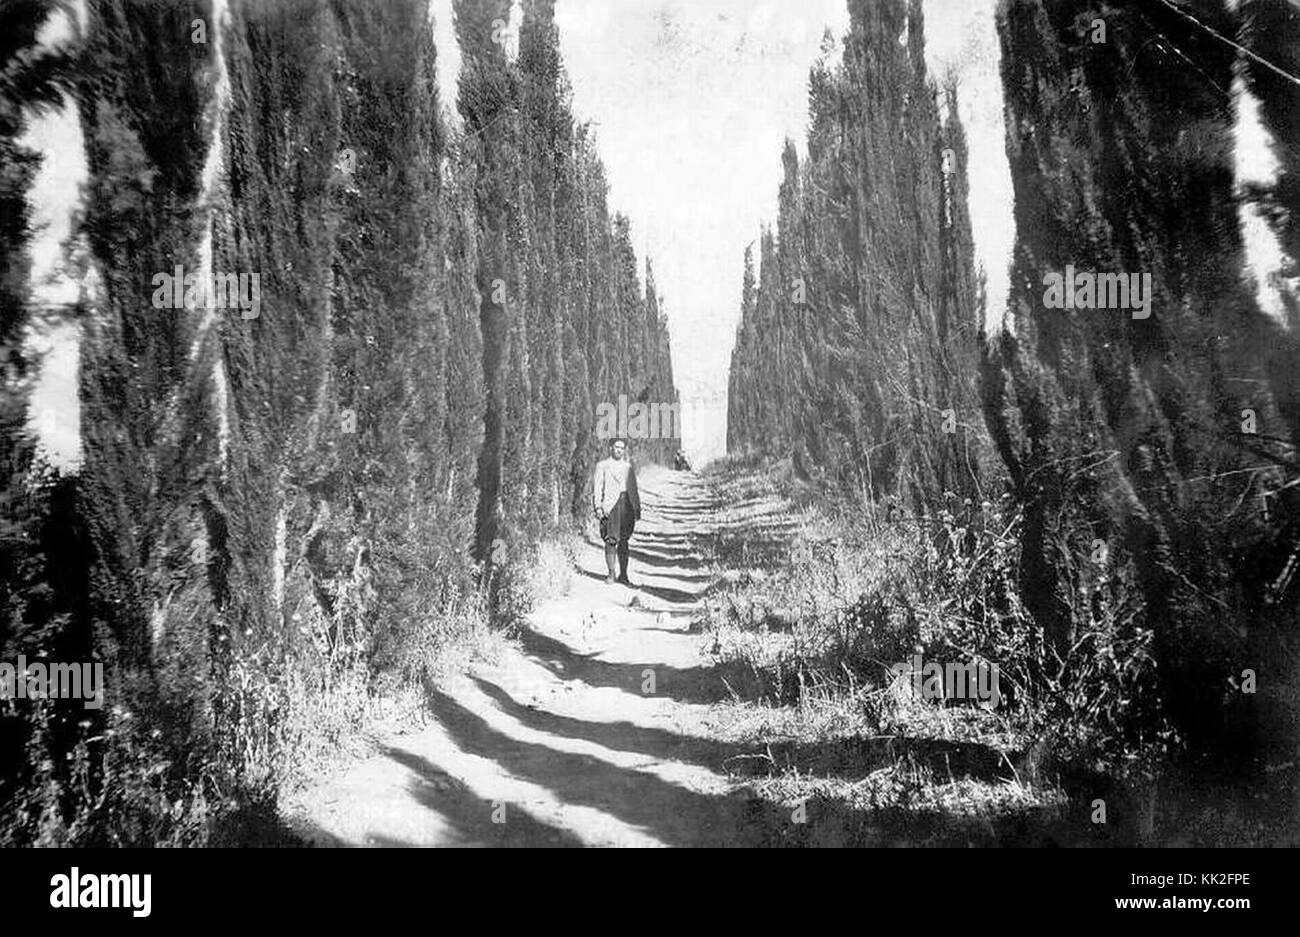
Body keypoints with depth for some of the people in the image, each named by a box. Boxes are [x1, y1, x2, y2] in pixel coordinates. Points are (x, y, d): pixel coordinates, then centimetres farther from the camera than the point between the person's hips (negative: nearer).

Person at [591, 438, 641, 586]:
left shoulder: (628, 467, 18)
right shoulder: (602, 466, 7)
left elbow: (633, 489, 19)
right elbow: (597, 487, 1)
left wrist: (637, 508, 13)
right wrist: (597, 506, -10)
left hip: (626, 506, 3)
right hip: (610, 507, -3)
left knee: (623, 541, 4)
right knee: (611, 541, -5)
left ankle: (623, 575, 8)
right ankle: (611, 574, 3)